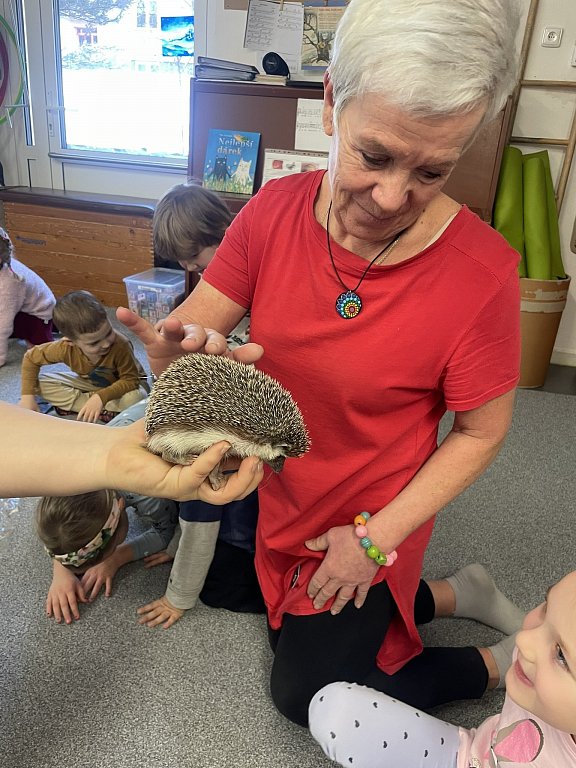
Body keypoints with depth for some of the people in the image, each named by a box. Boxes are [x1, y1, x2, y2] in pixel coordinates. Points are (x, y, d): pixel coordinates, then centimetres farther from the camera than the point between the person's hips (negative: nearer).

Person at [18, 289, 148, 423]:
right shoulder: (65, 348, -27)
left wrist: (101, 397, -43)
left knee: (136, 396, -37)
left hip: (120, 385, -3)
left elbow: (130, 380, -30)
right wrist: (27, 396, -16)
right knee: (42, 383, -15)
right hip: (88, 383, 4)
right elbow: (31, 358, -10)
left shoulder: (121, 345, -39)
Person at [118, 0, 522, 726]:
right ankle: (412, 601, 37)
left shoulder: (480, 271, -27)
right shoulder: (274, 211, -15)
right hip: (274, 497, 6)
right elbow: (187, 325, -12)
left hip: (369, 524, -5)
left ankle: (494, 664, 32)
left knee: (305, 693, 12)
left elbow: (480, 433, -14)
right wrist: (175, 348, -37)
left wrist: (377, 537, -16)